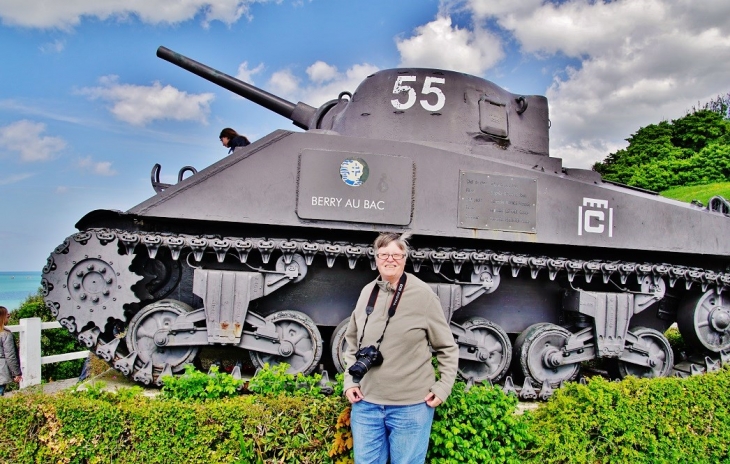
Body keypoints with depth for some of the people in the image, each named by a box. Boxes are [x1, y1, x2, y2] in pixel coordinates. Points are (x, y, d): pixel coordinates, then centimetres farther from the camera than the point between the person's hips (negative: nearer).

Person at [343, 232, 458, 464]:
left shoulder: (423, 294, -9)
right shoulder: (367, 292, 2)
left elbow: (447, 347, -1)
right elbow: (352, 341, 14)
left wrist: (443, 387, -6)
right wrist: (349, 381, 6)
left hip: (411, 406, -3)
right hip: (366, 403, 4)